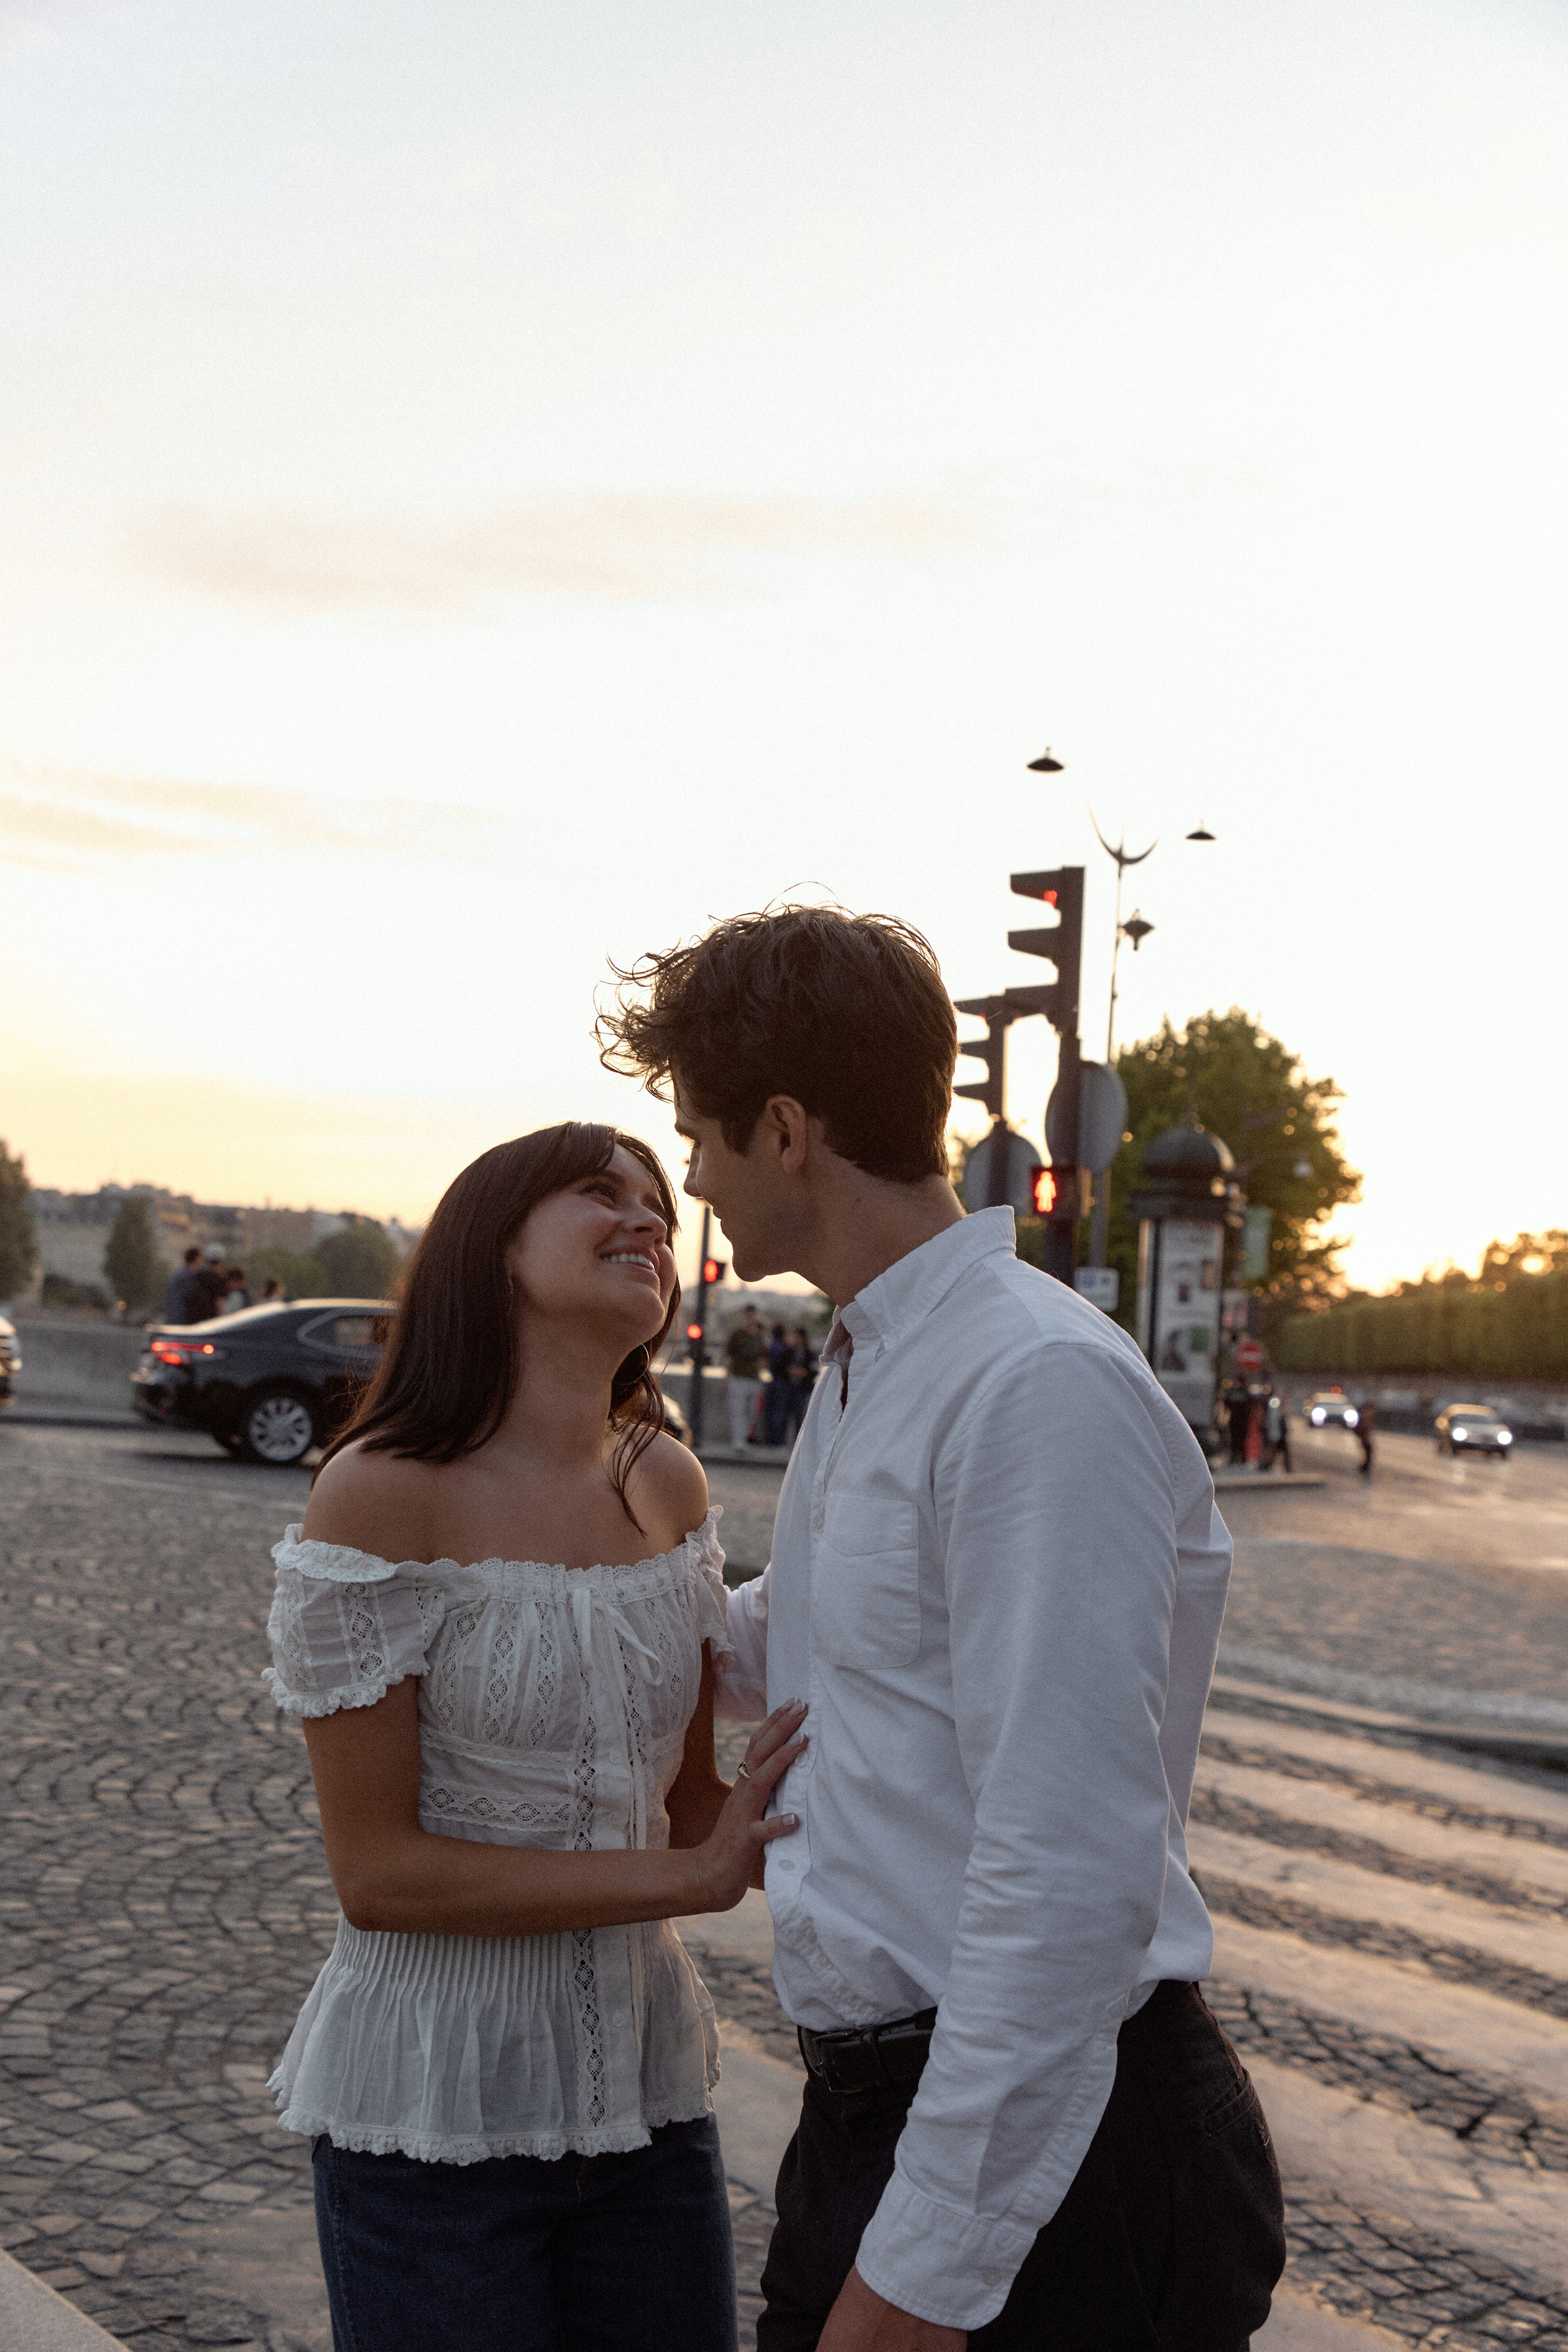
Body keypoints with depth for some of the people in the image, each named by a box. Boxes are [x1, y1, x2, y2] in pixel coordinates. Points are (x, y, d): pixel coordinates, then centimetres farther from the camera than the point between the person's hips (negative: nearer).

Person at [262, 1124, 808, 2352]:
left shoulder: (668, 1483, 2)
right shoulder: (386, 1492, -17)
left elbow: (689, 1799, 9)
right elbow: (378, 1873, -17)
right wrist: (688, 1876, -21)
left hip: (643, 2091, 6)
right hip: (441, 2117, -5)